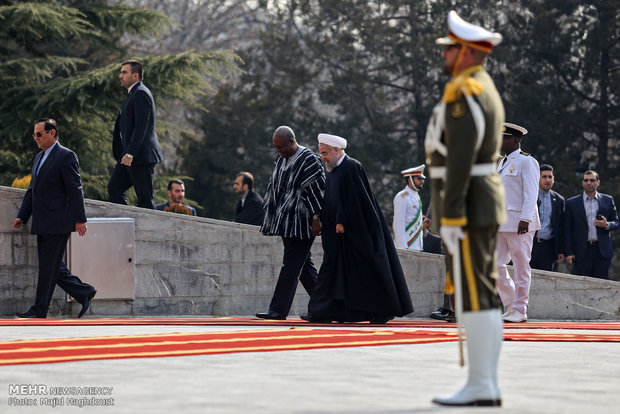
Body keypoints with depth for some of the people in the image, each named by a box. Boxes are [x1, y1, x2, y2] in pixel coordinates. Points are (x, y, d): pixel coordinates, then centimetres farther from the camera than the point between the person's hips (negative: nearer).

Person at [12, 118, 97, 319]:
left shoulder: (66, 156, -9)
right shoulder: (39, 158, 18)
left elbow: (75, 190, -13)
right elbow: (32, 190, 21)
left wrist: (79, 219, -16)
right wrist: (22, 216, 13)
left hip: (57, 224, -9)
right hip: (42, 225, 9)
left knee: (48, 266, -5)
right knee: (52, 266, 9)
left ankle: (39, 310, -2)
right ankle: (84, 293, 19)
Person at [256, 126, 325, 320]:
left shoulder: (309, 160, -10)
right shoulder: (281, 160, 14)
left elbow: (315, 190, -14)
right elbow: (274, 188, 20)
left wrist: (315, 218, -17)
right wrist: (271, 220, 19)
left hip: (301, 222, -9)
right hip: (286, 222, 9)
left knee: (291, 265, -9)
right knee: (304, 265, 11)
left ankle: (279, 309, -10)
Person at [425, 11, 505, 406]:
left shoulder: (463, 93, -15)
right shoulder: (486, 92, 18)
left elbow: (460, 160, -21)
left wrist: (450, 217, -22)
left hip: (465, 206, -10)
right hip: (484, 203, 10)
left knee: (471, 295, -9)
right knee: (484, 295, 8)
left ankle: (479, 387, -9)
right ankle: (488, 386, 9)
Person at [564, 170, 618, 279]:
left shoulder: (608, 200, 11)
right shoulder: (572, 203, 7)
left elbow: (616, 222, 14)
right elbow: (567, 229, 5)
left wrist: (606, 225, -10)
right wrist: (568, 253, -3)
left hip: (602, 252, 1)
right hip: (582, 253, -1)